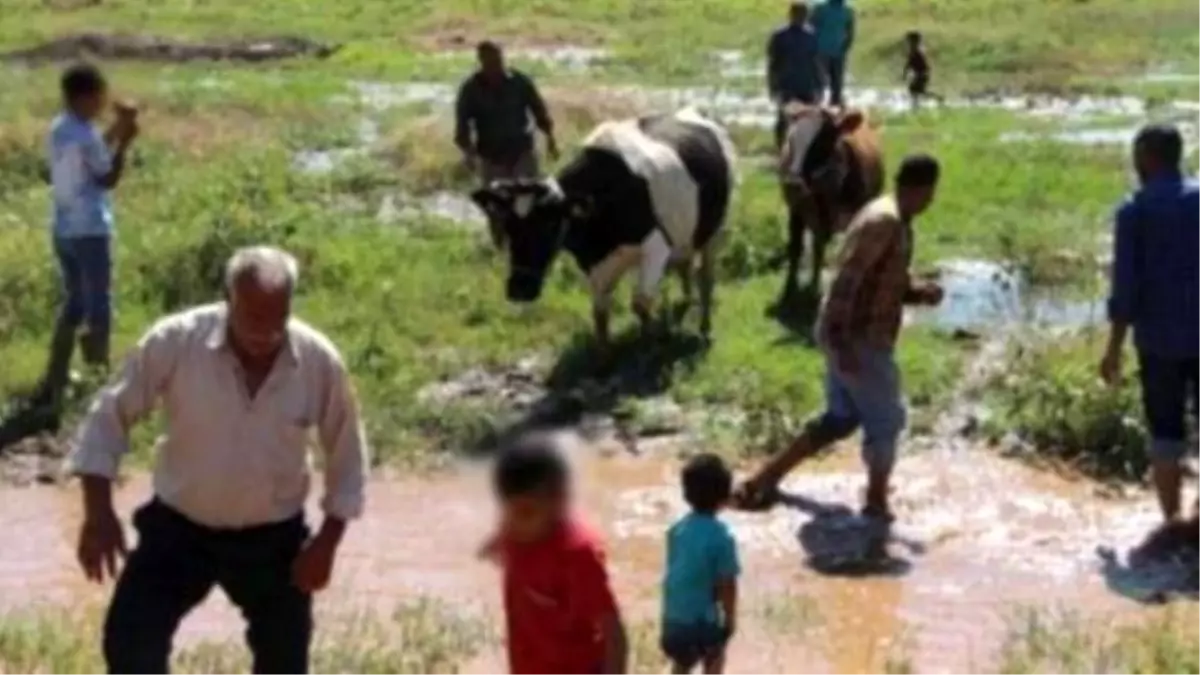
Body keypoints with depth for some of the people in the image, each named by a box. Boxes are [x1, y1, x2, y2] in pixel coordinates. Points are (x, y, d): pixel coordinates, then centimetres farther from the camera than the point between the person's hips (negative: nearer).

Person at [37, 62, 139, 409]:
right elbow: (108, 179, -10)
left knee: (74, 303, 19)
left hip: (63, 230, 9)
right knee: (99, 308, 4)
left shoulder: (58, 130, 5)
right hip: (90, 232, -9)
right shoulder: (86, 136, -20)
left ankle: (54, 383, 22)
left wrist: (115, 131, 13)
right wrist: (124, 143, -7)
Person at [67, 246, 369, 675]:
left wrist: (327, 542, -6)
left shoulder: (320, 361, -17)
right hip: (179, 527, 0)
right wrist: (98, 513, -17)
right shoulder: (175, 341, -21)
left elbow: (347, 457, -2)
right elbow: (110, 416, -10)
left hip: (273, 537, 1)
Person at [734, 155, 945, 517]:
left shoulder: (894, 222, 13)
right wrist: (842, 344, -28)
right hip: (860, 340, -10)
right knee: (886, 419, 4)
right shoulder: (884, 222, -19)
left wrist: (919, 291, 3)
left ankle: (767, 477, 23)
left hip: (855, 336, 10)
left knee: (841, 418, 18)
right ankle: (876, 503, 18)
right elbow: (847, 281, -25)